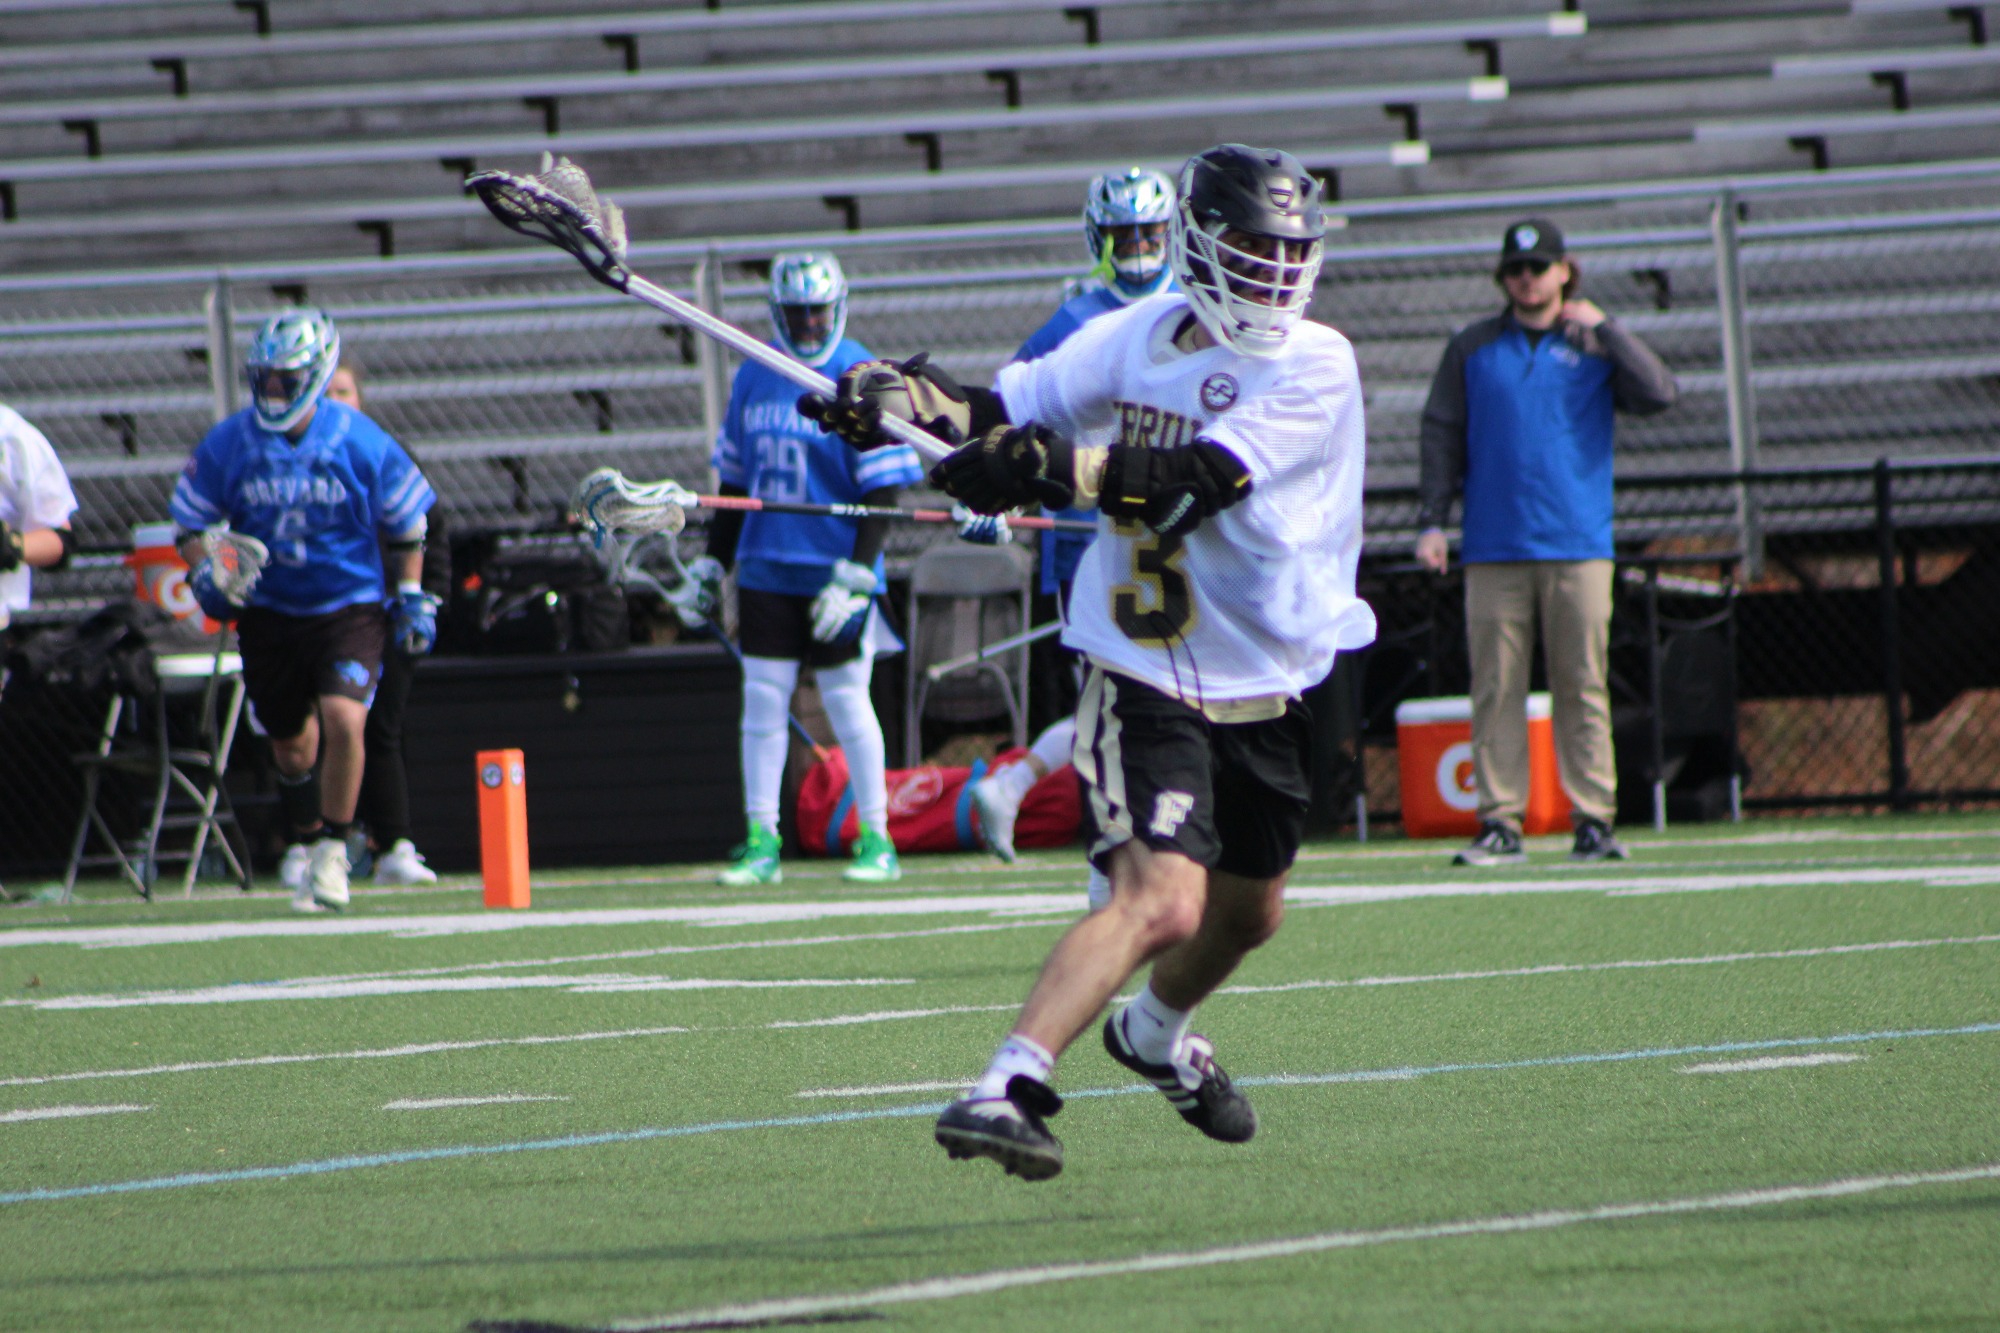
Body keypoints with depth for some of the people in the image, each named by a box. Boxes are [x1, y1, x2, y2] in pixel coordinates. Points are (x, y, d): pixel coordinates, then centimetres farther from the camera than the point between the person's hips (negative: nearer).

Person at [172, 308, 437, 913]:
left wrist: (412, 599, 1)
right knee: (292, 747, 12)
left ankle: (334, 851, -7)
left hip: (350, 608, -3)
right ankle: (311, 852, 34)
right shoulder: (228, 444, -7)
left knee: (343, 720, -23)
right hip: (268, 614, 3)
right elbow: (191, 523, 5)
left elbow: (405, 525, 3)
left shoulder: (362, 444, -11)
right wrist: (206, 574, -12)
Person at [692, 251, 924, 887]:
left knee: (847, 701, -1)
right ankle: (760, 840, 6)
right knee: (762, 698, 2)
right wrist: (711, 564, 15)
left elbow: (883, 488, -9)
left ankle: (877, 840, 9)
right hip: (765, 567, 5)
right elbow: (734, 477, 17)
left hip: (834, 570, -5)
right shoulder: (755, 377, 9)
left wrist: (855, 575, -15)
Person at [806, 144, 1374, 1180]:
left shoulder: (1314, 369, -13)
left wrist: (1051, 467, -36)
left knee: (1246, 911, 23)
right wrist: (903, 396, -14)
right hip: (1144, 679, -3)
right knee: (1161, 899, -25)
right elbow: (1006, 413, 6)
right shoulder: (1134, 338, -2)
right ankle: (1007, 1088, -32)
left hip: (1266, 692, 3)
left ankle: (1157, 1031, 54)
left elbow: (1191, 485, -26)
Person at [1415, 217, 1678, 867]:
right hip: (1493, 549, 1)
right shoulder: (1472, 349, 12)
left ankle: (1594, 819, 0)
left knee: (1583, 687, -2)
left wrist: (1605, 327, -9)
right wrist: (1432, 521, 2)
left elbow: (1659, 395, -7)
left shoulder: (1595, 344, 8)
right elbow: (1441, 438, 11)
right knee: (1495, 690, -2)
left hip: (1579, 546, -1)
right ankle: (1500, 823, -1)